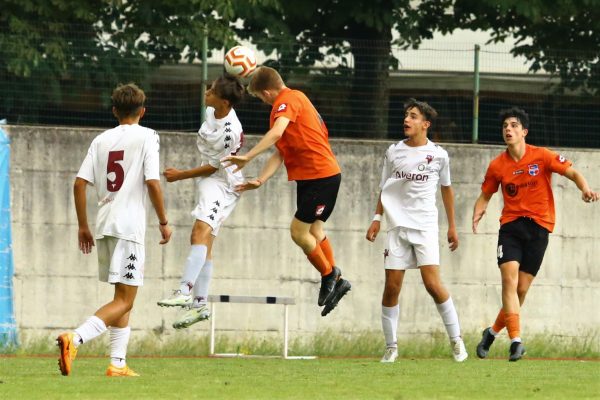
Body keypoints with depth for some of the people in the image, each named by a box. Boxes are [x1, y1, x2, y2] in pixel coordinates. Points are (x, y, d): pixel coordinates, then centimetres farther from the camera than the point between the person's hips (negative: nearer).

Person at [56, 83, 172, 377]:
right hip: (129, 227, -6)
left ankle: (118, 363, 15)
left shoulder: (102, 140, 12)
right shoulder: (147, 137, -2)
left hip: (104, 226, 6)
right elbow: (152, 183, -12)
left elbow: (80, 183, 6)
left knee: (124, 297, 19)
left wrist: (83, 226, 13)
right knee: (124, 301, -8)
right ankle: (74, 339, -28)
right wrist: (164, 222, -2)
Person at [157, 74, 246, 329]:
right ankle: (200, 303, 15)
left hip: (222, 183, -10)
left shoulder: (229, 132, -26)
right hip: (208, 182, 10)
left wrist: (181, 175, -8)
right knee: (202, 241, 10)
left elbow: (213, 167, -17)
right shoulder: (212, 111, -1)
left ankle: (185, 291, -40)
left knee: (201, 231, -27)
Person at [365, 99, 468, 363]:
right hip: (397, 225, 2)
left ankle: (456, 339, -2)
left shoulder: (438, 155, 4)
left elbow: (446, 189, 15)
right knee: (392, 287, -4)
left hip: (425, 226, -2)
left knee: (433, 284, -14)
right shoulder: (393, 152, 7)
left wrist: (452, 226, 15)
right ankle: (391, 347, 4)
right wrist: (377, 218, 6)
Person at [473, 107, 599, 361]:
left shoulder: (542, 157, -4)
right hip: (511, 225, 1)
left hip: (538, 227, -1)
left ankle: (493, 332, 21)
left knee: (521, 288, -1)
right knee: (509, 279, -19)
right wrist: (477, 213, -7)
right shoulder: (497, 166, 4)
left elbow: (573, 173, -4)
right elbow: (485, 195, 15)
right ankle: (516, 341, -20)